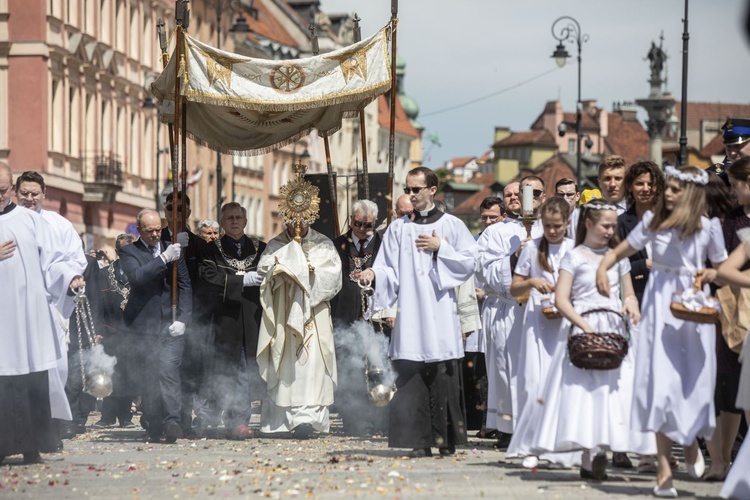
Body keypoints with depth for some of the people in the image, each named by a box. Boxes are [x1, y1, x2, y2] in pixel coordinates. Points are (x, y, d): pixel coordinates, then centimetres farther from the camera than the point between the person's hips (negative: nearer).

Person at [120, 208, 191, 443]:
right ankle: (154, 428, 4)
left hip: (171, 326, 1)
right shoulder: (128, 252, 3)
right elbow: (137, 277, -16)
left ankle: (172, 422, -21)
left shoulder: (173, 250, 12)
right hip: (144, 325, -1)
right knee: (148, 378, -1)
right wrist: (164, 258, -21)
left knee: (168, 373, -14)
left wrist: (182, 318, 0)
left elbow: (184, 286, 12)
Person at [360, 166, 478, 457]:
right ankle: (420, 441, -5)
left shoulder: (451, 226, 9)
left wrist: (440, 248, -5)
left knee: (443, 377, -4)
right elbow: (390, 269, 8)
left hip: (441, 312, -1)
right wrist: (374, 275, -12)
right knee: (411, 376, -6)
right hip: (410, 313, 1)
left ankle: (446, 439, 3)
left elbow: (469, 261, 3)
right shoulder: (398, 228, 12)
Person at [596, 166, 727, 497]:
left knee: (694, 380, 2)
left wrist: (708, 275, -11)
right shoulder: (653, 221, 2)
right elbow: (620, 251, 8)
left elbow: (722, 268, 10)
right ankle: (663, 467, -7)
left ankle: (691, 440, 35)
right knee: (660, 382, -8)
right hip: (660, 306, 0)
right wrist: (603, 268, -11)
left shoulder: (709, 227, 1)